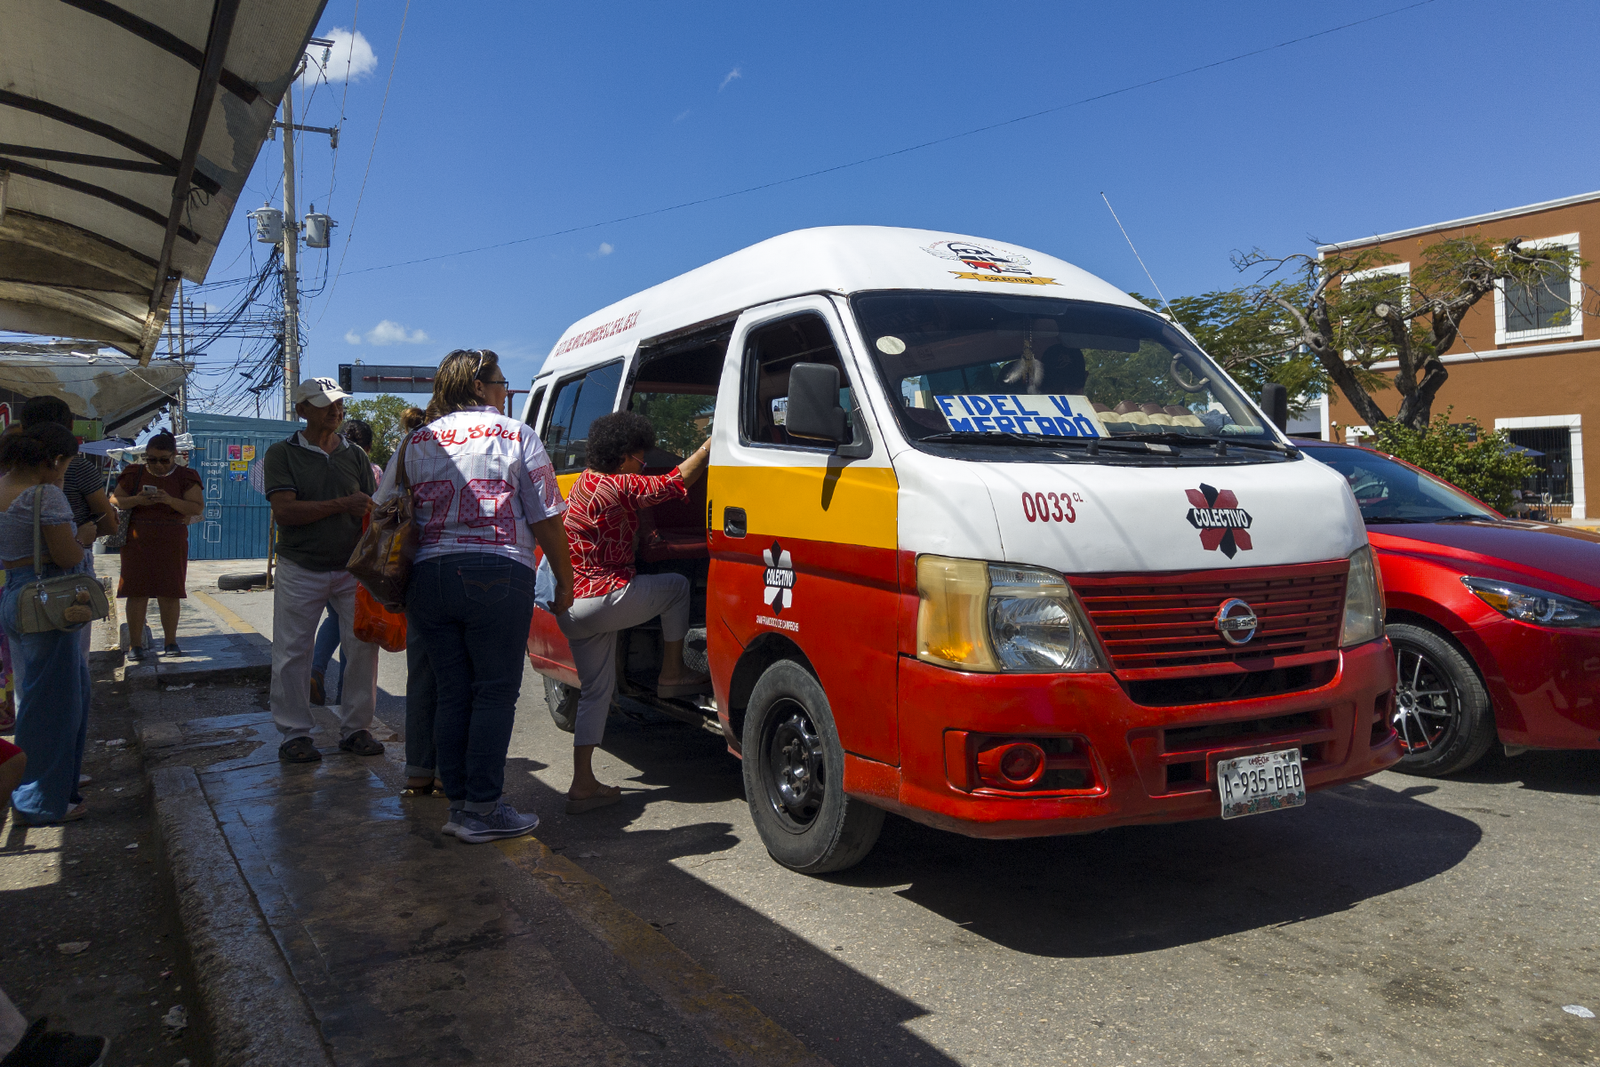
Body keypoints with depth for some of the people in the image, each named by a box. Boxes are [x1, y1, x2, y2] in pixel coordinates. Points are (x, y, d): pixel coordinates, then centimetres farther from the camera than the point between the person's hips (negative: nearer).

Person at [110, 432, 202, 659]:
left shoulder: (184, 477, 2)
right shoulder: (135, 474, 7)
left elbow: (198, 507, -6)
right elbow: (114, 501, 7)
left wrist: (170, 500, -21)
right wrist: (136, 500, -14)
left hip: (172, 544, -1)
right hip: (138, 542, 1)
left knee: (169, 594, 3)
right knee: (137, 593, 0)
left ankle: (170, 642, 14)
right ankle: (135, 644, 8)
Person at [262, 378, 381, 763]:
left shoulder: (356, 455, 11)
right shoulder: (282, 454, 1)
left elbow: (369, 511, 12)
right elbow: (284, 511, -12)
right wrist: (343, 504, -18)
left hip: (352, 568, 3)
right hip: (300, 570, -3)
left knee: (363, 646, 0)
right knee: (292, 652, 2)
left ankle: (355, 728, 12)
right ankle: (294, 733, 14)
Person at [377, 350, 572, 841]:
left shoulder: (415, 442, 15)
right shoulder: (517, 436, 3)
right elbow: (546, 521, -1)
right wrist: (565, 581, 8)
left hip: (429, 576, 5)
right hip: (499, 577, -4)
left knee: (451, 693, 12)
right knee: (495, 692, 1)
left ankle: (458, 802, 17)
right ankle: (483, 810, 2)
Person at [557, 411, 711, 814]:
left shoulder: (585, 482, 16)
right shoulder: (617, 487, -16)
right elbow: (677, 482, -13)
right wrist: (710, 445, -5)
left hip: (572, 610, 10)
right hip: (602, 600, -10)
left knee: (596, 689, 13)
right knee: (677, 586, 9)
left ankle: (583, 785, 13)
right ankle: (671, 675, 15)